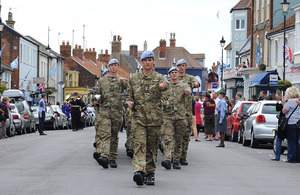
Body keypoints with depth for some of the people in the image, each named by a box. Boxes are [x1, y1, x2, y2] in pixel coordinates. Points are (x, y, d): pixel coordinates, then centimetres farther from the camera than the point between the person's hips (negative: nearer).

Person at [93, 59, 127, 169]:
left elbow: (127, 87, -12)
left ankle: (113, 158, 14)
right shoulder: (102, 81, 15)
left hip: (117, 111, 1)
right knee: (104, 134, -15)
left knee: (114, 135, 6)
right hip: (104, 110, -1)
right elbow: (97, 93, 21)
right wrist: (97, 100, -1)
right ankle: (104, 156, -29)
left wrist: (123, 82, -35)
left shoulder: (122, 80, 11)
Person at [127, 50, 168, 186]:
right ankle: (138, 171, -27)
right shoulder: (134, 79, 13)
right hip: (138, 116, 0)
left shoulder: (159, 77, 6)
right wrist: (129, 102, -2)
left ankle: (150, 173, 16)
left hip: (155, 117, 0)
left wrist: (163, 86, -43)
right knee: (139, 144, -14)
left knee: (152, 146, 5)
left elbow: (165, 84, -18)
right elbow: (129, 95, 21)